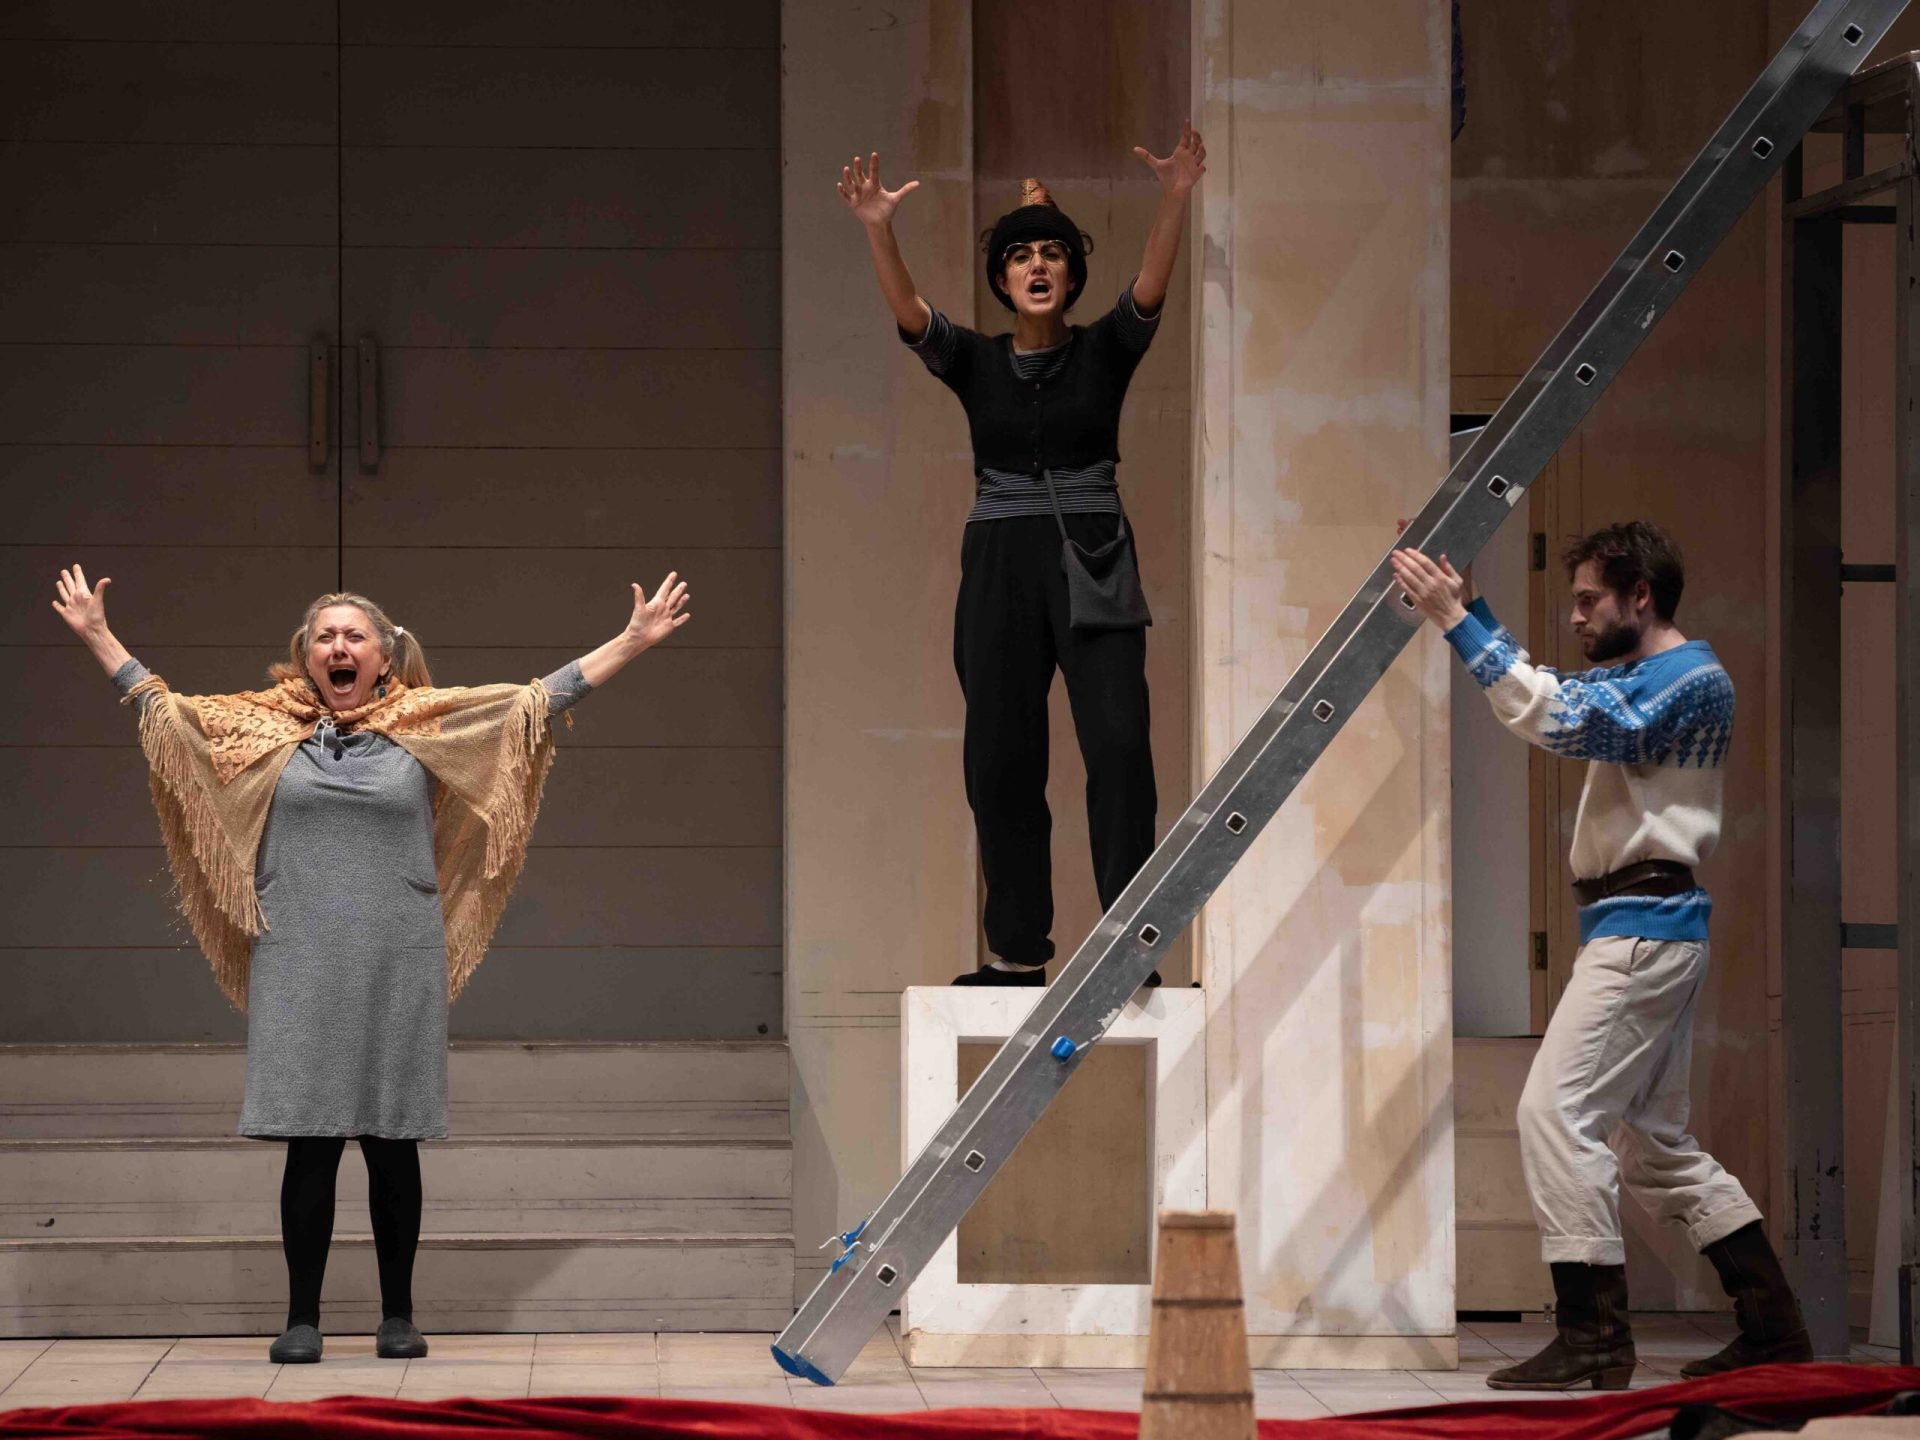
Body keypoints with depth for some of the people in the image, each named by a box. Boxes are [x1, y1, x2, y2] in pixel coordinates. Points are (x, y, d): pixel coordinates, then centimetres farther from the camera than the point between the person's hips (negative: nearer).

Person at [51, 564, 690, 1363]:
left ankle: (398, 1314, 14)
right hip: (301, 968, 0)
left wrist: (633, 640, 4)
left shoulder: (427, 727, 6)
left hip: (398, 967, 0)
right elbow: (162, 709, 16)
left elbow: (540, 698, 7)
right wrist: (97, 636, 15)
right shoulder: (267, 729, 8)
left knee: (393, 1143, 5)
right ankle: (302, 1318, 5)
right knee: (309, 1143, -1)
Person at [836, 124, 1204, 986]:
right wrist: (878, 232, -28)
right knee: (1000, 760, 3)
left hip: (1093, 563, -2)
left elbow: (1150, 289, -13)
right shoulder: (974, 362, 8)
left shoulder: (1104, 351, 5)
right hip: (1000, 567, 2)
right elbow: (908, 312, -9)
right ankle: (1018, 951, 13)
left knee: (1119, 745, -16)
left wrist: (1176, 202, -31)